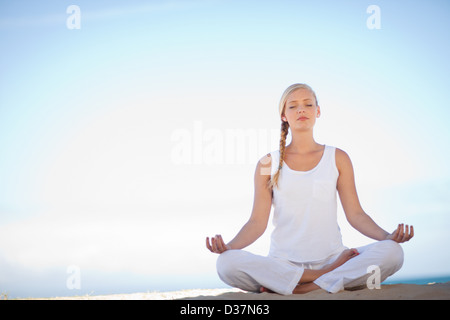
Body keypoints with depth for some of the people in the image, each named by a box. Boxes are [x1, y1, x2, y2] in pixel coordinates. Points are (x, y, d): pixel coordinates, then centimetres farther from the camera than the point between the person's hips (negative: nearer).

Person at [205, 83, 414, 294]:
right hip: (283, 263, 0)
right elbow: (258, 221, 2)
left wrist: (388, 236, -11)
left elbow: (355, 214, 7)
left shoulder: (338, 158, 12)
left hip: (331, 257, 1)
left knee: (392, 253, -27)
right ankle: (328, 276, -21)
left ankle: (307, 287, -23)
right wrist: (228, 246, -16)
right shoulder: (268, 164, 9)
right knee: (227, 263, -31)